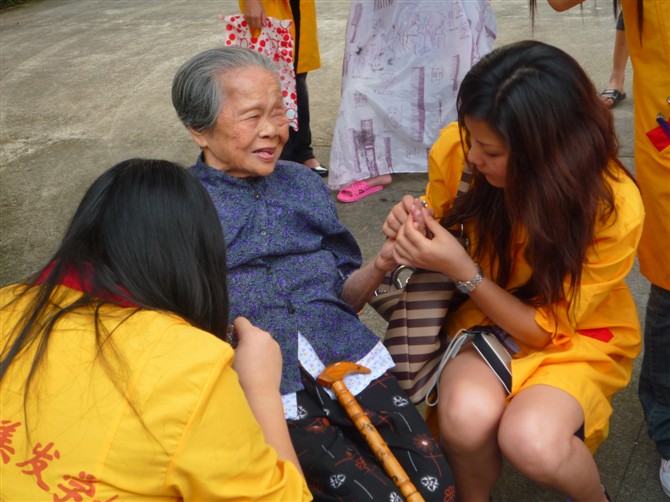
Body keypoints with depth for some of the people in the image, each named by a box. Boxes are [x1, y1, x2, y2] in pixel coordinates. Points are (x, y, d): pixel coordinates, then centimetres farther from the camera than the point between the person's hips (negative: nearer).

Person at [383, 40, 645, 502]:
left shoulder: (614, 208, -27)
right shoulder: (458, 151, -19)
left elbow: (548, 328, -18)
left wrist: (462, 271, -31)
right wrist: (417, 226, -21)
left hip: (578, 336, -2)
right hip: (486, 313, 2)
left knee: (531, 442, -32)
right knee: (466, 417, -32)